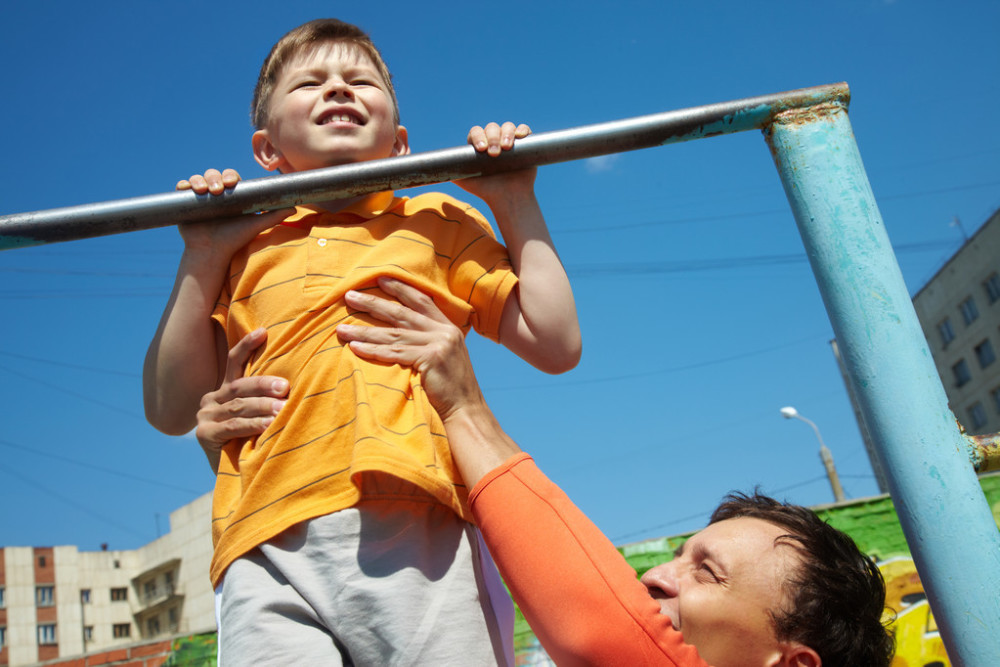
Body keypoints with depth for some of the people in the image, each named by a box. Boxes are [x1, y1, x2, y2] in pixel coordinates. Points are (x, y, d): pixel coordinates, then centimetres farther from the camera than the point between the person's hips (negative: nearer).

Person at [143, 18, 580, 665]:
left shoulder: (439, 222, 20)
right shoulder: (246, 248, 21)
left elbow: (557, 347, 13)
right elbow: (172, 410, 15)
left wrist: (517, 207, 13)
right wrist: (202, 260, 10)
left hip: (419, 531, 0)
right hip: (271, 548, 1)